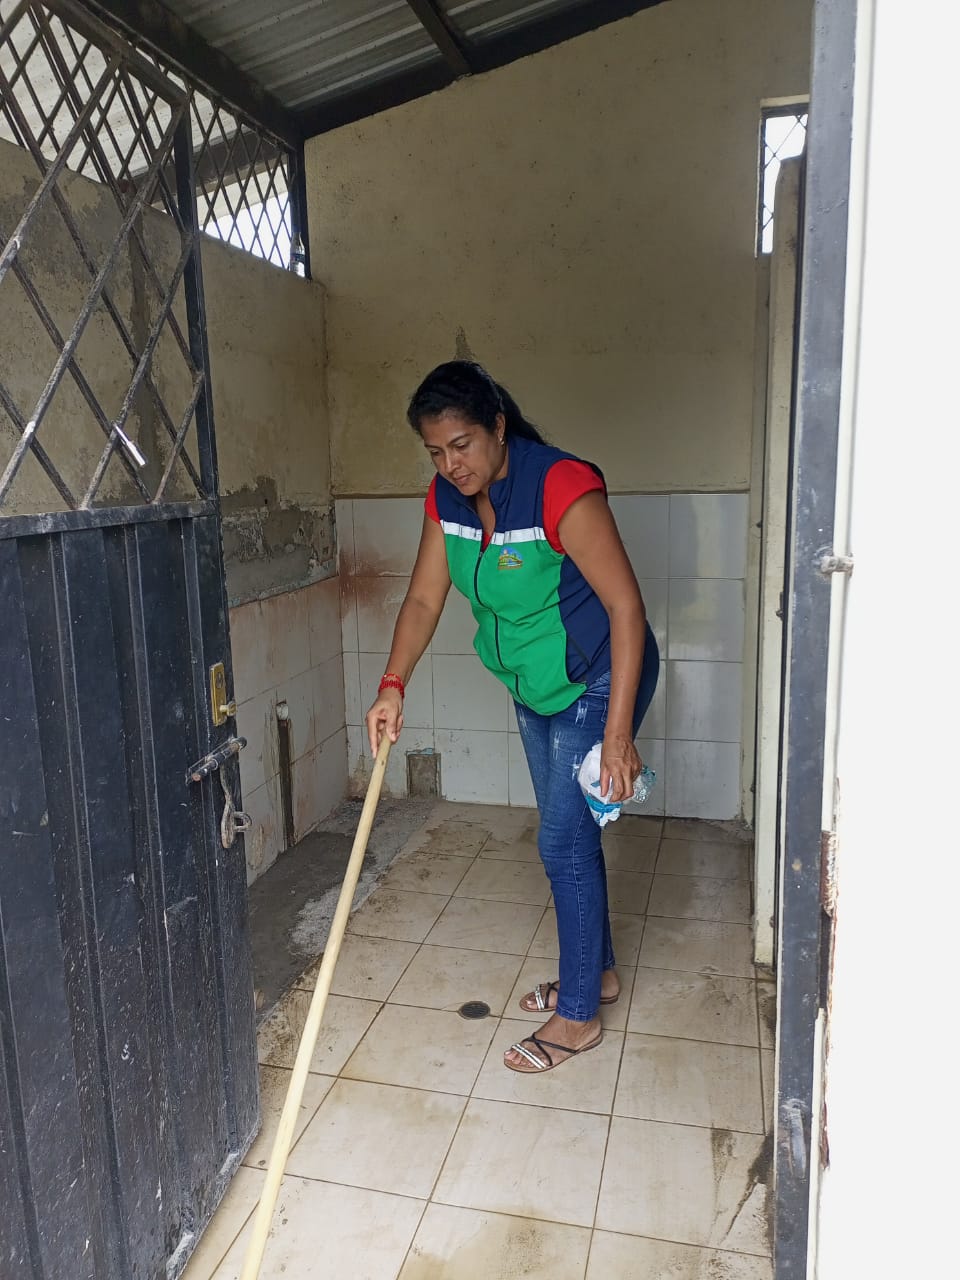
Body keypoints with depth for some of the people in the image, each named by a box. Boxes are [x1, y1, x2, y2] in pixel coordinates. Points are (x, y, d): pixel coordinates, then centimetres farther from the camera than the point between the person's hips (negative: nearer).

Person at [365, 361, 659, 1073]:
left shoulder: (562, 487, -28)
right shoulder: (448, 499, -5)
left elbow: (626, 606, -29)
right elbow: (424, 599, -1)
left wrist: (618, 731, -31)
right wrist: (393, 687, -14)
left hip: (598, 678, -7)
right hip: (534, 687, 8)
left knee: (564, 839, -4)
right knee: (569, 832, 17)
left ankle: (579, 1015, 14)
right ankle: (598, 972, 37)